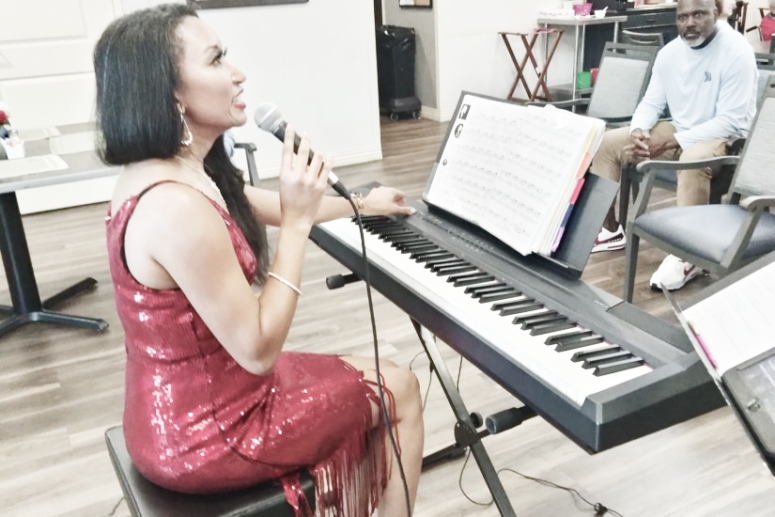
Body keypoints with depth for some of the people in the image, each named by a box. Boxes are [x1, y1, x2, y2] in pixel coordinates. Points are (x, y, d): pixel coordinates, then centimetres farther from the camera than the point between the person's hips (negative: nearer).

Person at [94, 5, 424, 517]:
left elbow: (264, 206, 17)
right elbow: (259, 351, -26)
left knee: (362, 381, 26)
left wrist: (362, 203, 30)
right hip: (203, 430, -9)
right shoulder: (177, 208, -32)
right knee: (400, 389, 9)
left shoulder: (159, 171, 0)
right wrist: (298, 222, -24)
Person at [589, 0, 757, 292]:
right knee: (607, 143, -3)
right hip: (677, 132, 7)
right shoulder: (670, 52, 1)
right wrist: (638, 132, -19)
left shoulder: (736, 51, -19)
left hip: (725, 138, -7)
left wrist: (670, 141, -27)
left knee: (693, 159, -41)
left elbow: (731, 121, -23)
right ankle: (610, 230, 5)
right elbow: (651, 103, 5)